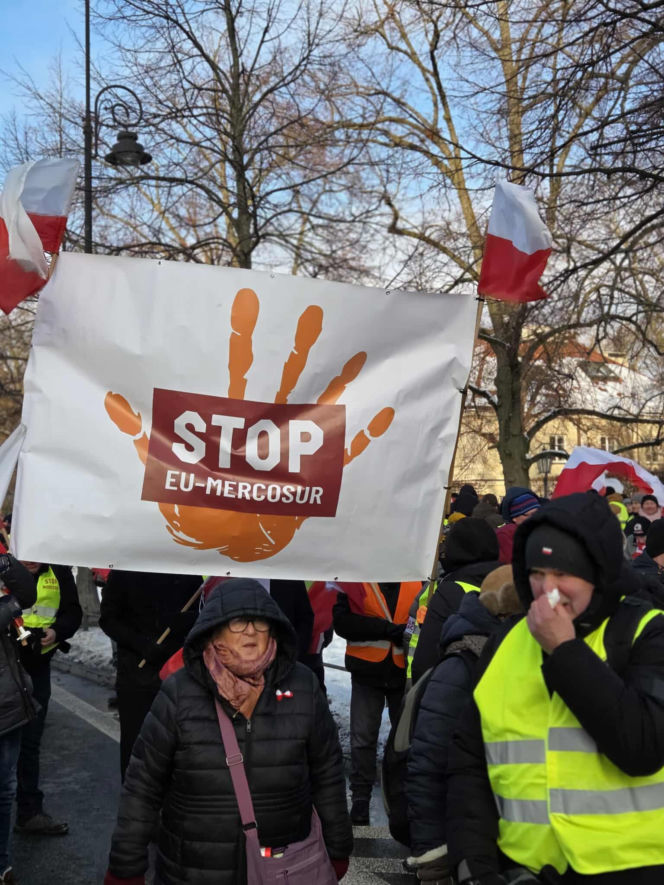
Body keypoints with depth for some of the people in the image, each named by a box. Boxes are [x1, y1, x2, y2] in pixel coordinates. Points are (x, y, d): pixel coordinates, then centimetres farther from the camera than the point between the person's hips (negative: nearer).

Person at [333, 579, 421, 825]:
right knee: (362, 738, 3)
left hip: (404, 673, 1)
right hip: (367, 672, -1)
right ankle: (360, 798, 17)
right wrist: (387, 629, -20)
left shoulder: (419, 580, 0)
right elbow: (341, 620, -13)